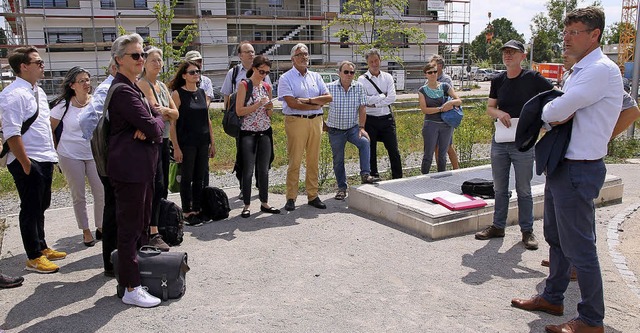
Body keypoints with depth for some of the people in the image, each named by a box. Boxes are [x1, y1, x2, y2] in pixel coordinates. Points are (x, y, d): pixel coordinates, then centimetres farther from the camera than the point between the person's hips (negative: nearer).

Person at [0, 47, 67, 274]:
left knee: (41, 206, 19)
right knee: (31, 209, 2)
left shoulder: (38, 91, 13)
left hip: (45, 160, 9)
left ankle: (41, 247, 34)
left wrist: (51, 154, 15)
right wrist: (26, 164, -21)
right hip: (28, 163, -9)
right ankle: (34, 258, 14)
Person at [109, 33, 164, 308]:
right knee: (130, 226, -3)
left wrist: (150, 126, -10)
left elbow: (156, 118, 11)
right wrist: (153, 126, 0)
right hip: (130, 166, -10)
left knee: (142, 223, 19)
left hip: (142, 165, 10)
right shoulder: (122, 90, -16)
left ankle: (137, 270, 34)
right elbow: (150, 127, -22)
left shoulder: (132, 86, 16)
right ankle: (131, 289, 6)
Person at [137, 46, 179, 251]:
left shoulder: (162, 86, 16)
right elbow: (155, 112, -17)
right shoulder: (142, 84, -8)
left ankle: (157, 225, 20)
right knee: (156, 185, -12)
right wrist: (167, 112, 0)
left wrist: (164, 111, -10)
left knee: (163, 186, 10)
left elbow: (175, 114, 8)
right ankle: (153, 234, -9)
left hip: (163, 139, 8)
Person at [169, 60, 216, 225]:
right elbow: (172, 123, -9)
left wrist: (212, 142, 11)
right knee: (187, 178, 3)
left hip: (203, 143, 5)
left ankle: (197, 210, 20)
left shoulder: (202, 93, 11)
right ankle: (187, 212, 14)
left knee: (199, 178, 10)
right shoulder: (178, 94, -6)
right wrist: (176, 147, -14)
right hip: (186, 143, -5)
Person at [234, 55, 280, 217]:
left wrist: (269, 108, -7)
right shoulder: (244, 85, -5)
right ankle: (246, 205, 9)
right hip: (248, 132, -5)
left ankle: (264, 202, 19)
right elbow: (239, 111, -12)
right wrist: (258, 105, -18)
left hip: (265, 132, 5)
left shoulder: (267, 87, 10)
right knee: (248, 169, -1)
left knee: (264, 169, 9)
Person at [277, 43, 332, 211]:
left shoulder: (316, 76, 16)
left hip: (316, 121, 5)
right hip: (296, 121, -4)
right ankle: (291, 198, 3)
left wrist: (309, 100, -9)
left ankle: (313, 195, 15)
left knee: (314, 160, 7)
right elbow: (291, 103, -12)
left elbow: (328, 97, 6)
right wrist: (317, 105, -6)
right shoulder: (286, 78, 1)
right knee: (294, 161, -4)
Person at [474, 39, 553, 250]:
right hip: (499, 141, 4)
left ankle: (527, 231, 18)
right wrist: (499, 113, -12)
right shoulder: (498, 81, 7)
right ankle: (498, 226, 24)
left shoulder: (532, 78, -6)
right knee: (500, 189, 12)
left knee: (524, 190, 5)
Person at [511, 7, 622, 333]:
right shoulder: (578, 72, 16)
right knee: (555, 237, 19)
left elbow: (555, 111, -24)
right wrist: (556, 116, -10)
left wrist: (548, 114, -2)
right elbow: (558, 112, 13)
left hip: (579, 169, -10)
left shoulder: (601, 70, -16)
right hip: (561, 165, 10)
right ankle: (552, 298, 35)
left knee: (579, 247, -2)